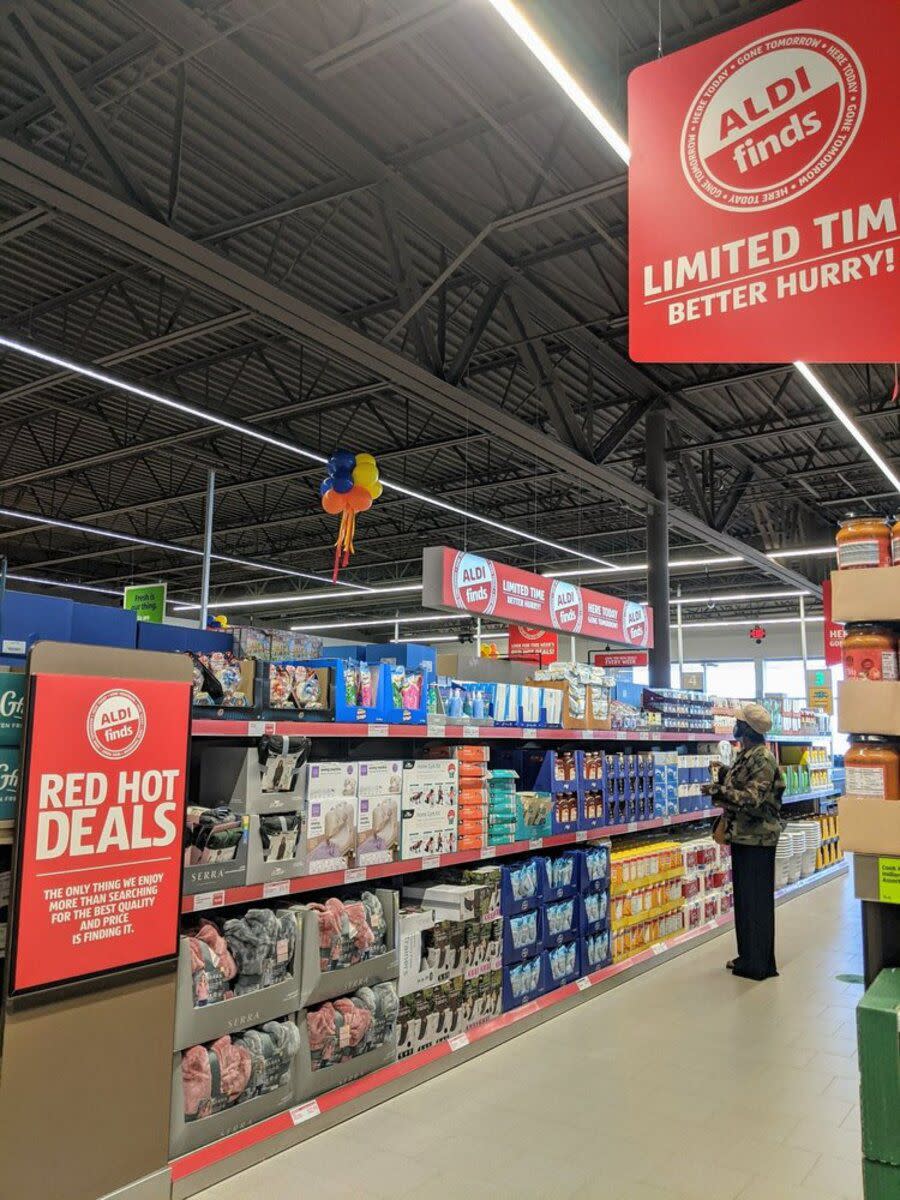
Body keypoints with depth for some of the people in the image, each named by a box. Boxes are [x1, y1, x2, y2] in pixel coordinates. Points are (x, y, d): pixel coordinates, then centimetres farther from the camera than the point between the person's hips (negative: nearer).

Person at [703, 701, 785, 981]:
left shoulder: (763, 758, -17)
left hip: (757, 838, -10)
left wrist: (721, 792, -37)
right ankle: (747, 956, 28)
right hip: (743, 835, 10)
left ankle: (760, 963, 8)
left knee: (756, 900, -1)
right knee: (743, 897, 16)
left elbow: (754, 797, -28)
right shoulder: (745, 755, 12)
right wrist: (725, 777, 12)